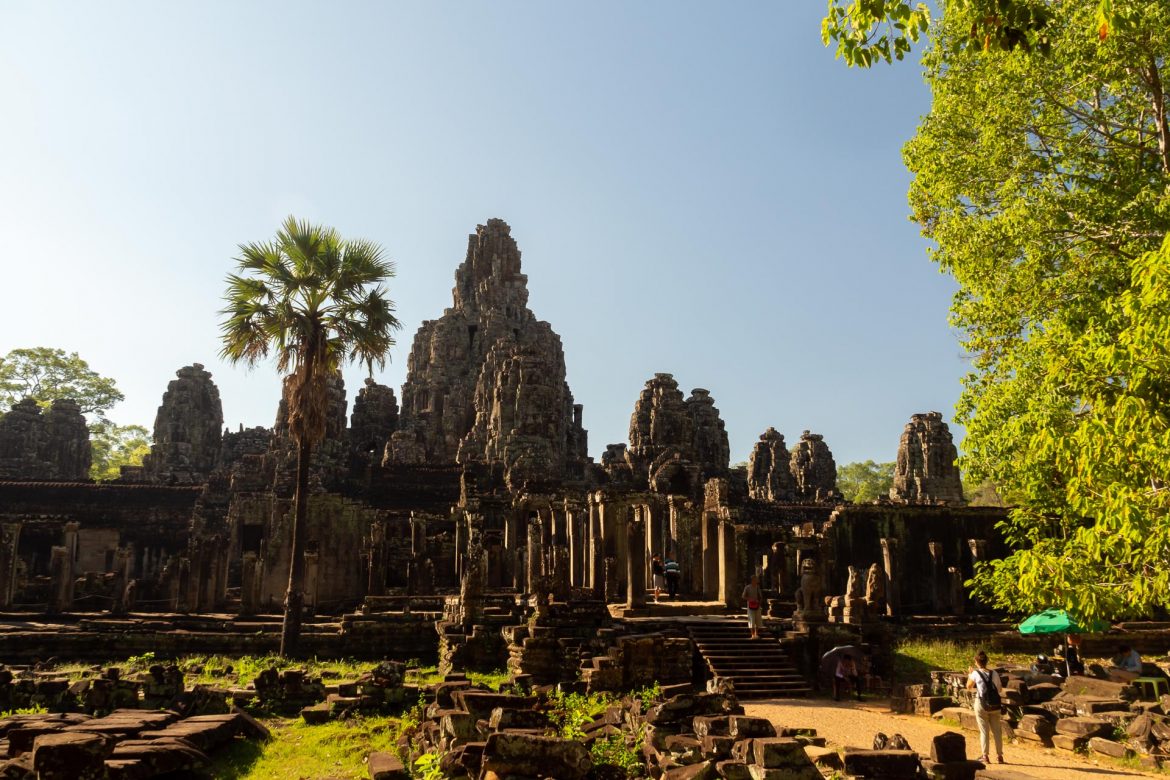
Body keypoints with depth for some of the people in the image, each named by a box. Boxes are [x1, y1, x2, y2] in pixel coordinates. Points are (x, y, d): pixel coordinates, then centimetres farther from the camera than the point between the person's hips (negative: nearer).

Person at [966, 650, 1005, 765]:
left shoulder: (975, 673, -8)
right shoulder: (994, 673, -1)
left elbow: (969, 686, 8)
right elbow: (1000, 689, 6)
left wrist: (970, 674, 20)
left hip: (982, 705, -3)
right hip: (995, 705, 3)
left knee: (984, 730, 3)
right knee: (997, 730, 12)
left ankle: (985, 756, 4)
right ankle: (999, 755, 17)